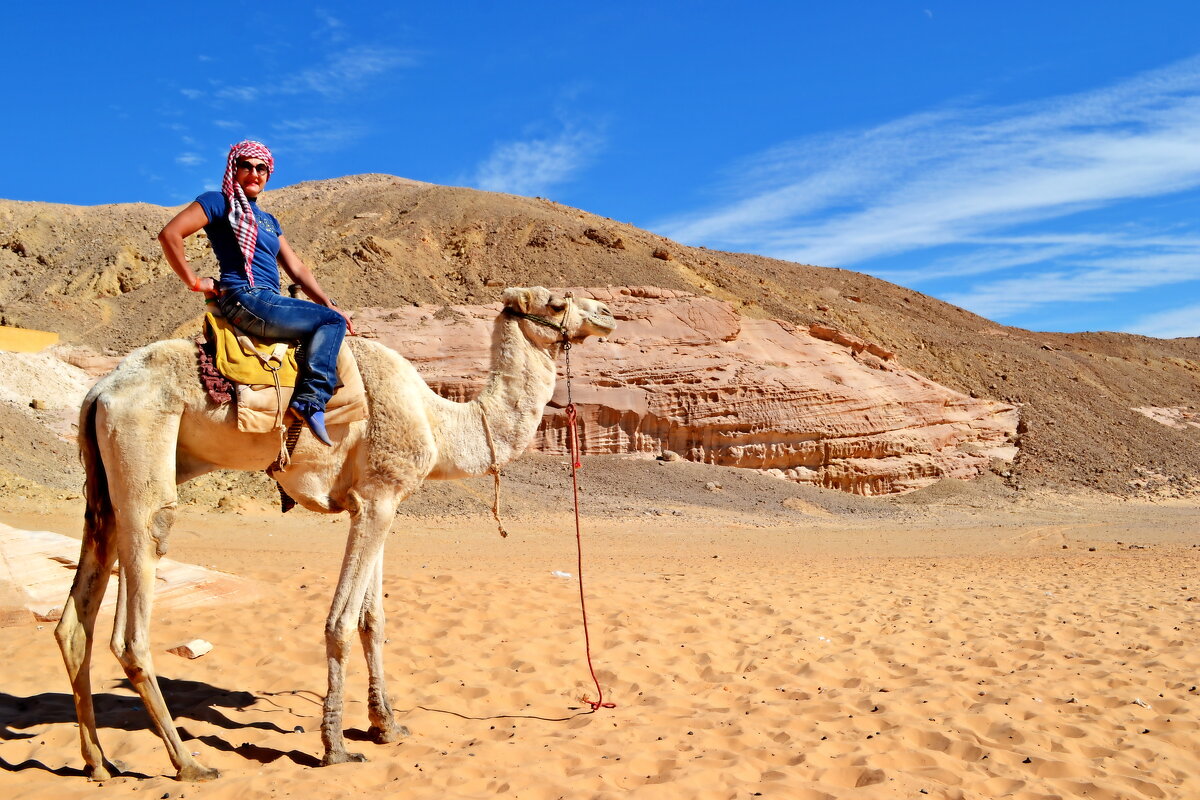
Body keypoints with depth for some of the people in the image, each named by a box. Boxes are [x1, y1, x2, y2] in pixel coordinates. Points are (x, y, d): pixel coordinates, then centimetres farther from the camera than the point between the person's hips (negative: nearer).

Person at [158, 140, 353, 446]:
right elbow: (170, 234, -10)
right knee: (331, 321, -15)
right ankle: (311, 399, -25)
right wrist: (194, 282, -8)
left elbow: (296, 268, 21)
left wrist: (328, 303, 9)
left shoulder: (268, 221, 26)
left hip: (268, 303, 9)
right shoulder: (219, 202, 2)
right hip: (245, 299, -9)